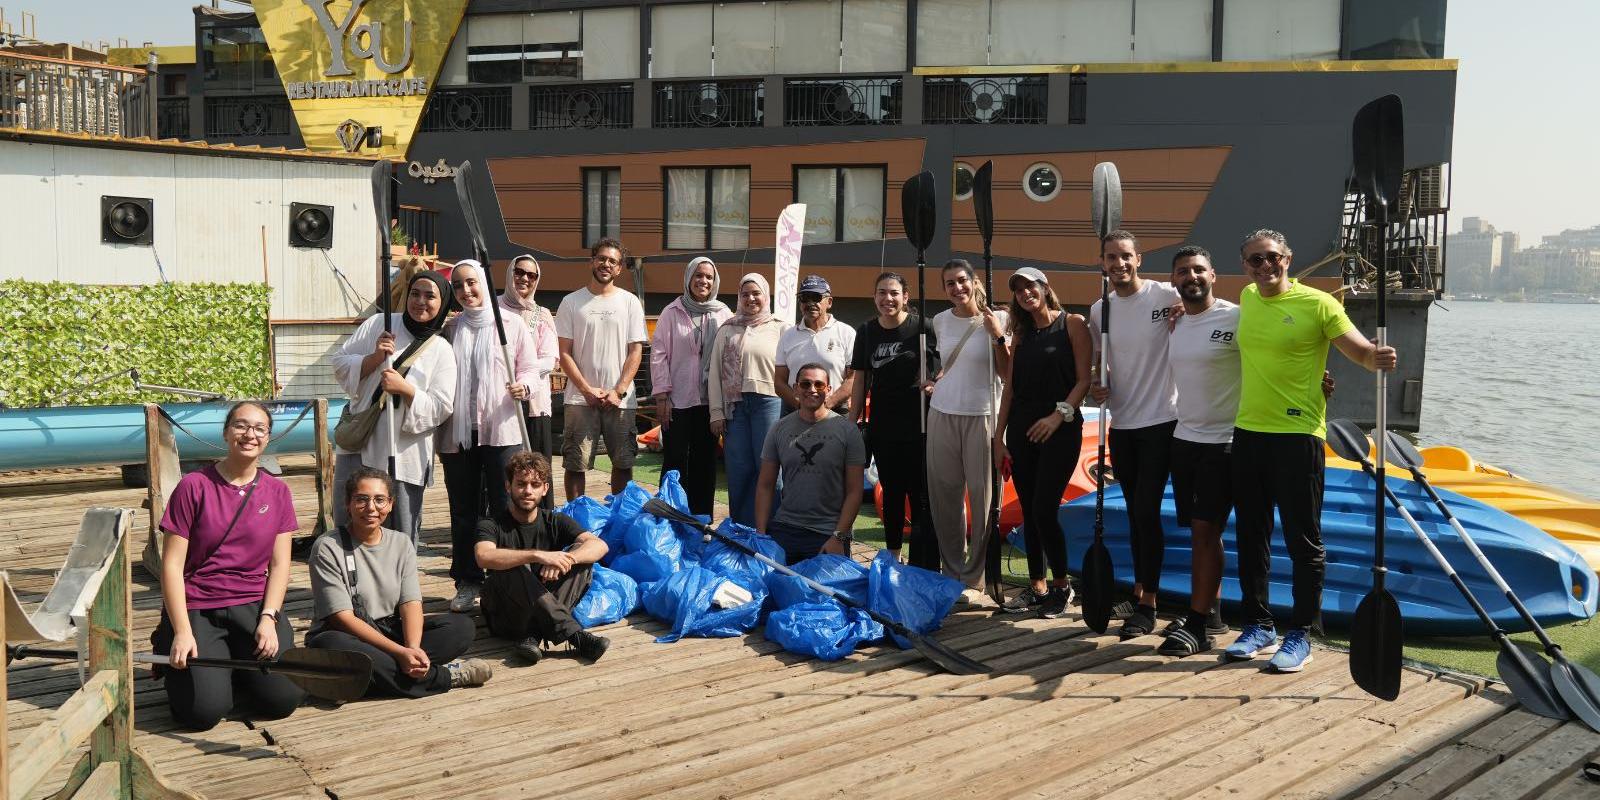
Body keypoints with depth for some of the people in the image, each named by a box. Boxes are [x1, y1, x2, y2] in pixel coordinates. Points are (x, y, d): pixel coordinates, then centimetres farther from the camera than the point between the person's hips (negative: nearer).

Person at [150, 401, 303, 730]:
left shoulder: (277, 492, 6)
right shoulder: (194, 486, -5)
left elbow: (279, 563, 4)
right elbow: (172, 564, -6)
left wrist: (268, 618, -11)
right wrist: (182, 632, -14)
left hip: (254, 606, 3)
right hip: (196, 609, -3)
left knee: (284, 698, -15)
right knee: (205, 711, -19)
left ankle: (235, 669, 18)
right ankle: (177, 667, 16)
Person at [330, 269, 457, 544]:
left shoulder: (442, 352, 1)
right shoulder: (378, 324, 4)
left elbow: (441, 408, -5)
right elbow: (339, 364, 3)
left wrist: (405, 388, -19)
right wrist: (374, 358, -14)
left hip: (404, 454, -1)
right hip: (357, 443, 2)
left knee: (402, 536, 4)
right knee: (346, 525, 8)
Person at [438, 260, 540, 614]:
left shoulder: (512, 323, 2)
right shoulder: (451, 329, 11)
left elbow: (530, 368, 4)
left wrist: (523, 386, -18)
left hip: (501, 429, -3)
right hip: (457, 432, 3)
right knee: (463, 510, 9)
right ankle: (468, 582, 18)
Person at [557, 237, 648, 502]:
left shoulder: (630, 302, 6)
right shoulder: (571, 302, 5)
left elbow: (636, 351, 3)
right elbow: (564, 353, 1)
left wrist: (618, 391, -8)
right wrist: (588, 390, -9)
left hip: (621, 400, 1)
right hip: (580, 398, -1)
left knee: (623, 463, 6)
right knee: (575, 464, 1)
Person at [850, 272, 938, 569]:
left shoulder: (922, 326, -8)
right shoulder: (867, 331, 5)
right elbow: (860, 380, 9)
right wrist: (853, 422, 7)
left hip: (918, 425, -4)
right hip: (882, 427, 4)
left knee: (921, 495, -2)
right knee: (891, 492, 16)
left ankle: (923, 566, 4)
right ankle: (892, 556, 29)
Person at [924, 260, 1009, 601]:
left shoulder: (995, 319, -4)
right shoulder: (940, 321, 8)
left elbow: (1006, 373, -6)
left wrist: (998, 337, -17)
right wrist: (935, 379, 8)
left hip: (981, 416, -4)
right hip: (942, 413, 4)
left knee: (982, 497, -2)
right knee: (944, 496, 6)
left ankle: (975, 580, 7)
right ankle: (952, 571, 19)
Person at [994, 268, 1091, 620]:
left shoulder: (1072, 324, -1)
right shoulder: (1021, 334, 15)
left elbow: (1084, 379, -7)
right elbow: (1010, 388, 13)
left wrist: (1060, 413, -19)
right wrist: (999, 437, 9)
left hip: (1060, 429, -5)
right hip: (1021, 430, 6)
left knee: (1043, 510, -11)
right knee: (1029, 512, 7)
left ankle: (1061, 585, 6)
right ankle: (1036, 586, 17)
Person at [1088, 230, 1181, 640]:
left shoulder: (1166, 296, -9)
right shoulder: (1099, 310, 7)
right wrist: (1096, 386, 0)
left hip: (1159, 421, -5)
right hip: (1121, 423, 5)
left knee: (1147, 511, -8)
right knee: (1135, 513, 14)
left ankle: (1147, 606, 0)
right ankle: (1139, 588, 26)